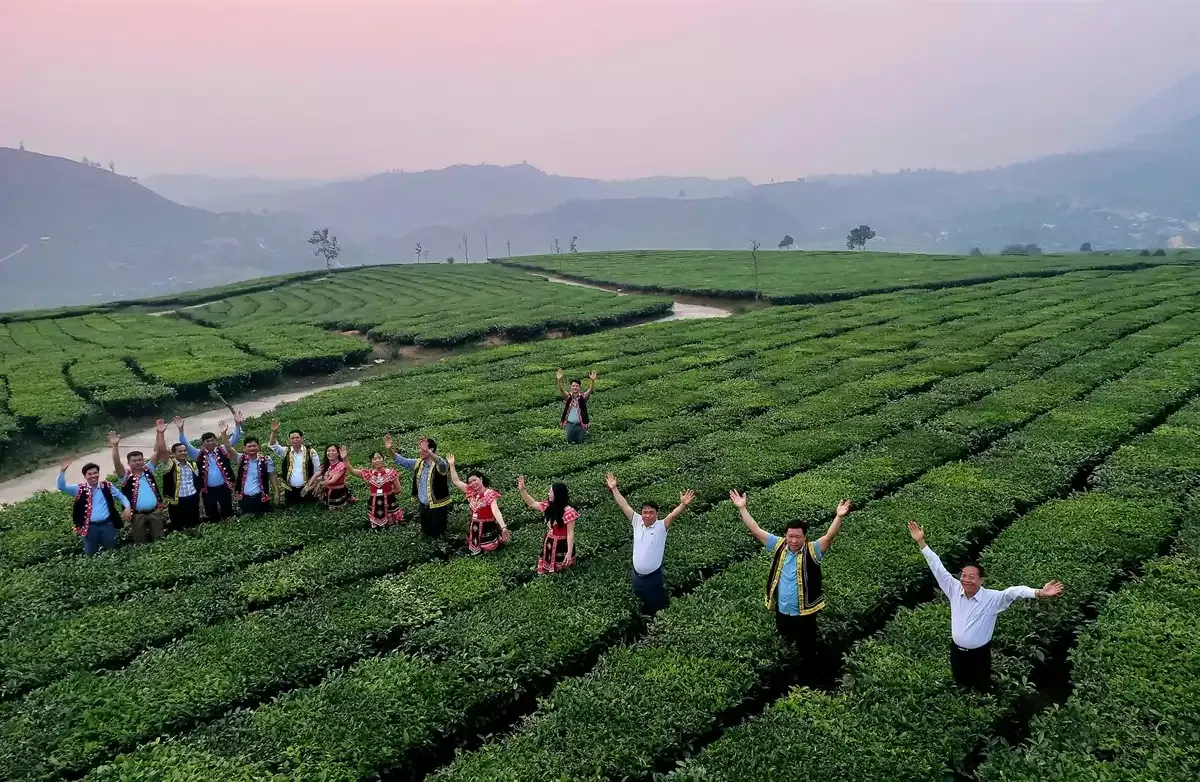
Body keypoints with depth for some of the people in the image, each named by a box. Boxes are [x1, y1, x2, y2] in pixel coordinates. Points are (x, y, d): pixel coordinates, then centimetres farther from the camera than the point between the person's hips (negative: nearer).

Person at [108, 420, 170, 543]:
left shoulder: (148, 469, 6)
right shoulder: (126, 476, -2)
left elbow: (159, 452, -1)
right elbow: (117, 463, -19)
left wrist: (160, 433, -10)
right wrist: (115, 446, -32)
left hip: (155, 512, 2)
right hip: (137, 515, -2)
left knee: (160, 540, 11)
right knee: (140, 543, 10)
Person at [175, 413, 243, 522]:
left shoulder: (222, 450, 3)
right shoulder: (199, 454, 3)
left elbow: (234, 439, -3)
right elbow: (186, 444, -4)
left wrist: (237, 424, -17)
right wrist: (181, 429, -18)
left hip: (224, 487, 0)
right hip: (208, 490, 0)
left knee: (228, 513, 10)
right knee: (212, 516, 11)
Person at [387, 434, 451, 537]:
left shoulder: (439, 464, -22)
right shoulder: (418, 463, 1)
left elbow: (442, 464, -46)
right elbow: (403, 461, 6)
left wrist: (427, 451, -64)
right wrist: (390, 450, -13)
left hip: (437, 506, -7)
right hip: (423, 505, 7)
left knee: (437, 535, 4)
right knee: (426, 533, 21)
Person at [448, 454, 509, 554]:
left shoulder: (490, 493, -20)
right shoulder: (471, 492, 0)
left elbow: (495, 510, -33)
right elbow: (456, 481, 7)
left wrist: (503, 527, -47)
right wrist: (451, 465, 2)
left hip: (487, 528, -6)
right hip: (474, 528, 6)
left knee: (487, 550, 5)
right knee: (473, 551, 18)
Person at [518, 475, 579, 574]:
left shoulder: (568, 512, -24)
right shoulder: (548, 506, -2)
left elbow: (570, 533, -21)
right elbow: (532, 504, 11)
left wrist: (569, 552, -22)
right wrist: (522, 490, 0)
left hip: (562, 546, -7)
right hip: (549, 544, 7)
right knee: (547, 569, 17)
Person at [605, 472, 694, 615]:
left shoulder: (662, 526, -13)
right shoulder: (637, 522, -2)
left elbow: (674, 514, -29)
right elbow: (624, 506, 1)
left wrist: (684, 504, -47)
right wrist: (614, 488, -1)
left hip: (654, 577, -4)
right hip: (636, 576, 4)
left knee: (658, 609, 8)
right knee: (643, 607, 24)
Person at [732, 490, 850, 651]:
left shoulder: (812, 550, -19)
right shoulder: (778, 545, -10)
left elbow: (829, 536, -34)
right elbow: (756, 530, -10)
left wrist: (839, 516, -49)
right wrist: (742, 508, -15)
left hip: (804, 611, -4)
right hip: (781, 608, 4)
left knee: (806, 647, 16)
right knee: (785, 636, 30)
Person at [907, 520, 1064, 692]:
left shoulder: (993, 598, -22)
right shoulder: (954, 590, -13)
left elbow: (1014, 592, -37)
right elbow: (938, 568, -14)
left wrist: (1040, 593, -55)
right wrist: (921, 542, -19)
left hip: (979, 654, -3)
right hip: (956, 650, 3)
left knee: (981, 689, 19)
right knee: (961, 686, 25)